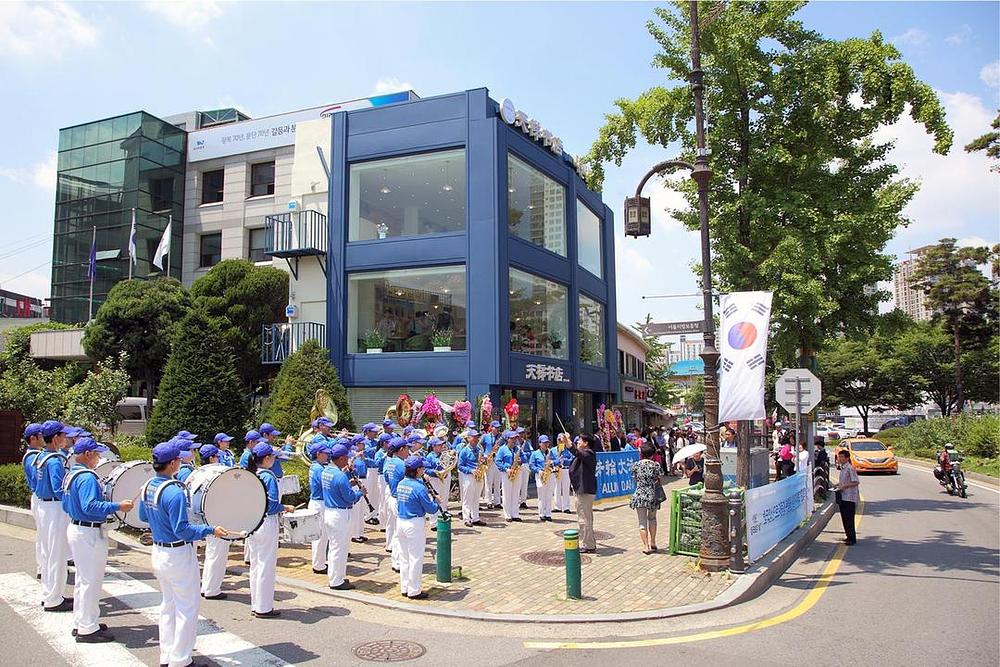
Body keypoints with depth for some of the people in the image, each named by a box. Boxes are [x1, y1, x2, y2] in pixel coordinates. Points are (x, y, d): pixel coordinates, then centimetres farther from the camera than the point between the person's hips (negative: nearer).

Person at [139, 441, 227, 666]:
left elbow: (143, 516, 15)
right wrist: (211, 530, -21)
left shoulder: (148, 487, 1)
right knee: (186, 609, 5)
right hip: (178, 556, -9)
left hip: (158, 553, 9)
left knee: (168, 605, 21)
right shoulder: (174, 492, -25)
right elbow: (182, 529, -25)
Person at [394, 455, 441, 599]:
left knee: (404, 557, 16)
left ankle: (404, 588, 24)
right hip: (415, 524, -7)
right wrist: (437, 505, 8)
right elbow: (430, 508, -14)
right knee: (415, 558, 3)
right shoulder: (419, 487, -18)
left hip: (400, 522, 7)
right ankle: (414, 591, 10)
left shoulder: (400, 485, 3)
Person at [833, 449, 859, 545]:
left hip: (850, 497, -9)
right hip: (843, 496, 9)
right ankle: (848, 536, 24)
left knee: (849, 518, -5)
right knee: (844, 517, 14)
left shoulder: (850, 468, -15)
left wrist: (844, 486, -23)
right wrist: (839, 484, 10)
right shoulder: (842, 468, 13)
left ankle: (852, 539, 2)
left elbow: (856, 482, -19)